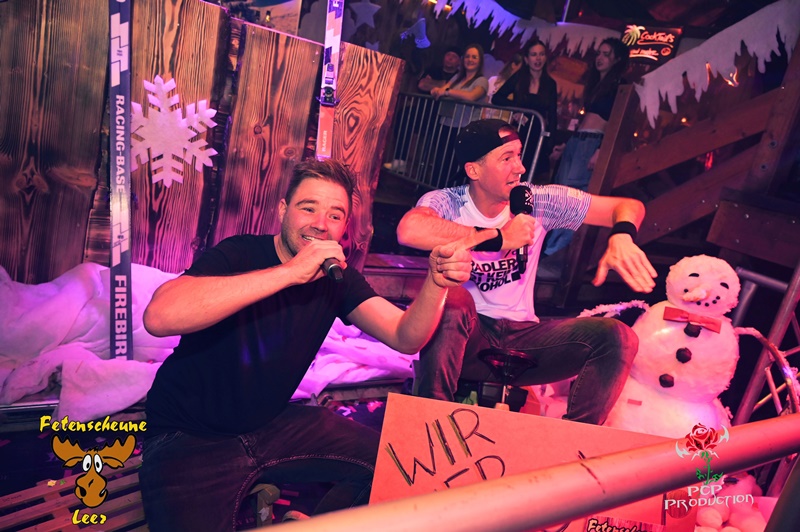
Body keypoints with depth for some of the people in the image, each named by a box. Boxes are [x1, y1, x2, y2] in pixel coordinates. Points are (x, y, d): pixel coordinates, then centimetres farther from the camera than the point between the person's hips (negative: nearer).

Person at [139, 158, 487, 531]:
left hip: (272, 424, 5)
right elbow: (159, 316, -37)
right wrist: (291, 271, -38)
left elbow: (405, 338, -9)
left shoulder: (338, 277, -1)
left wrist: (436, 282, -30)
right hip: (188, 438, -4)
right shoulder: (240, 254, -18)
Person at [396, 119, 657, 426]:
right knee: (454, 299, -36)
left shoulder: (540, 202, -1)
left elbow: (628, 206, 2)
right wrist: (500, 238, -29)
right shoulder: (446, 203, -10)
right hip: (466, 336, -3)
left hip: (522, 337, 3)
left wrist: (621, 237, -23)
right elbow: (409, 231, -35)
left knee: (618, 337, -16)